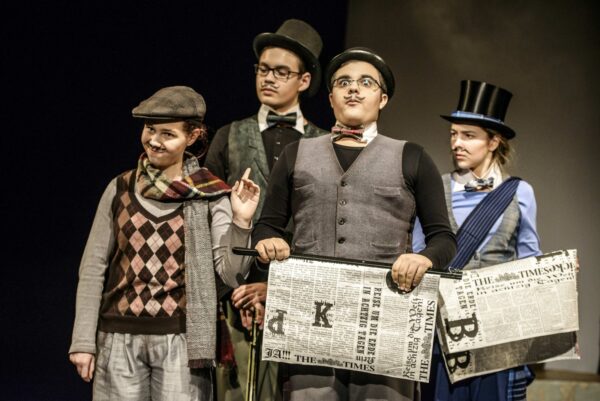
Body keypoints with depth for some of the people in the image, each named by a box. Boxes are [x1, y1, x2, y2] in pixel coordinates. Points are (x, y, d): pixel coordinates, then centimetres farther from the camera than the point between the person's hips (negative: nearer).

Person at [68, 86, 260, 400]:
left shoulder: (211, 196, 0)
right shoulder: (121, 189, 6)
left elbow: (229, 274, -4)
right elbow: (93, 268, 7)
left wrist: (240, 222, -18)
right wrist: (83, 341, 3)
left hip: (181, 340, -2)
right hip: (119, 339, 2)